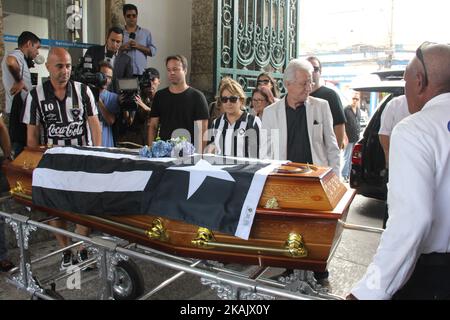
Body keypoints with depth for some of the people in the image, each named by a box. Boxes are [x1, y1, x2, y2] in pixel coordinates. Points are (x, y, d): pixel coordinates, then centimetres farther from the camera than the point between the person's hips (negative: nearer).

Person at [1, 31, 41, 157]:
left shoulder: (19, 58, 21)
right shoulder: (16, 55, -11)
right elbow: (10, 62, -39)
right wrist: (19, 81, -27)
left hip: (22, 110, 10)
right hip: (19, 110, -10)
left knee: (22, 147, 16)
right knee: (21, 150, -7)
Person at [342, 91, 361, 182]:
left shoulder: (358, 111, 12)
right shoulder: (346, 110, -9)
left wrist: (359, 134, 17)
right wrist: (345, 137, -17)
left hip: (357, 138, 7)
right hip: (349, 138, -7)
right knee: (347, 158, -2)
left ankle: (350, 175, 23)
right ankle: (345, 176, 6)